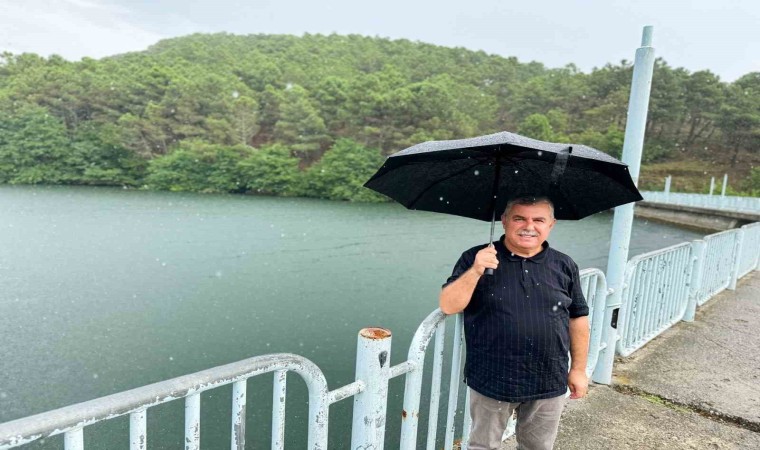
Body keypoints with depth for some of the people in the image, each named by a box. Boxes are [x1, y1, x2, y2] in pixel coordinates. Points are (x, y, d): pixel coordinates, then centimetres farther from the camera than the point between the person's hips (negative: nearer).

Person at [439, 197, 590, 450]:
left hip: (549, 382, 2)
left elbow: (578, 318, 9)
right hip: (492, 380, -2)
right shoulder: (476, 259, -8)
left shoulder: (564, 266, 2)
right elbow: (448, 306, -15)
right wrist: (475, 272, -28)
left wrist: (579, 369, 9)